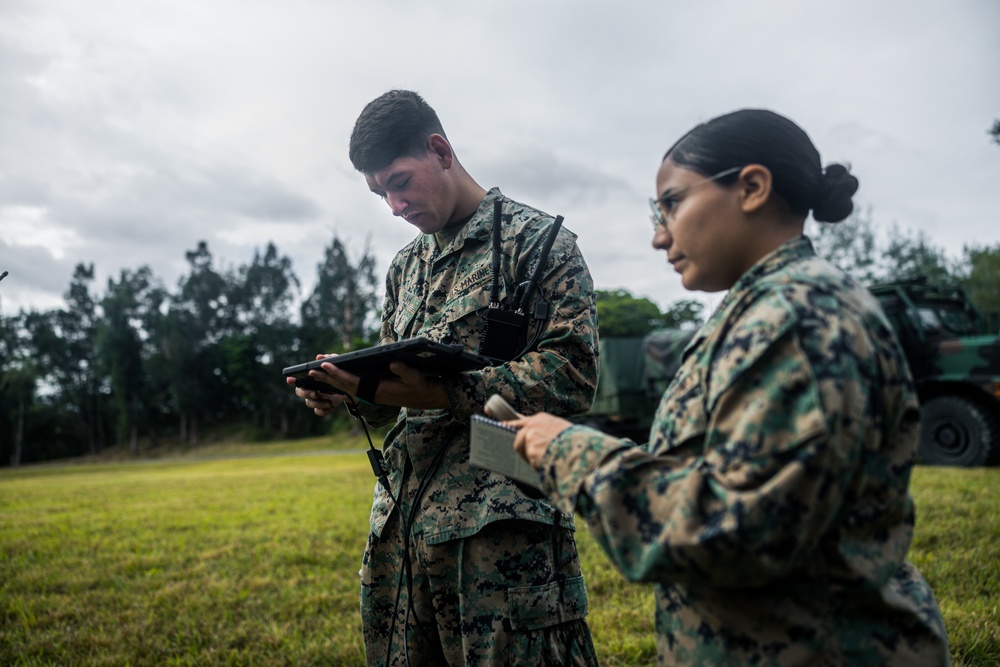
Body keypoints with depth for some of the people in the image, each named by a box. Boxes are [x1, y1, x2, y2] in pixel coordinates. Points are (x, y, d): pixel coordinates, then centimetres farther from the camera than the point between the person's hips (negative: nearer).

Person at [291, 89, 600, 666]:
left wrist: (444, 393, -22)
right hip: (404, 519, 7)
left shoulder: (537, 239, -3)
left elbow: (573, 375, -14)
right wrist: (349, 388, -1)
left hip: (500, 527, -7)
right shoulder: (407, 266, 19)